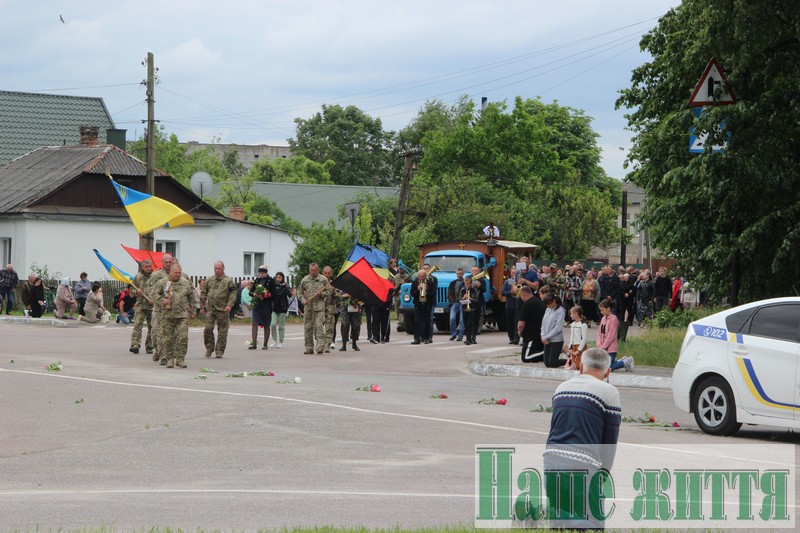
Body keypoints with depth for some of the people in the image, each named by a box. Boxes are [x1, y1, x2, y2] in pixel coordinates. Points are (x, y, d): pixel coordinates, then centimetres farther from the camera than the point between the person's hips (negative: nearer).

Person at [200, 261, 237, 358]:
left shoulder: (229, 281, 4)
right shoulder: (209, 280, 14)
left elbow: (233, 294, -1)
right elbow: (203, 294, 17)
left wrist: (229, 305, -15)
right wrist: (202, 307, 11)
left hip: (223, 310, -2)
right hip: (210, 309, 2)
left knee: (222, 332, 0)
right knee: (208, 328, -6)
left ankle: (219, 351, 8)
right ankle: (209, 348, 9)